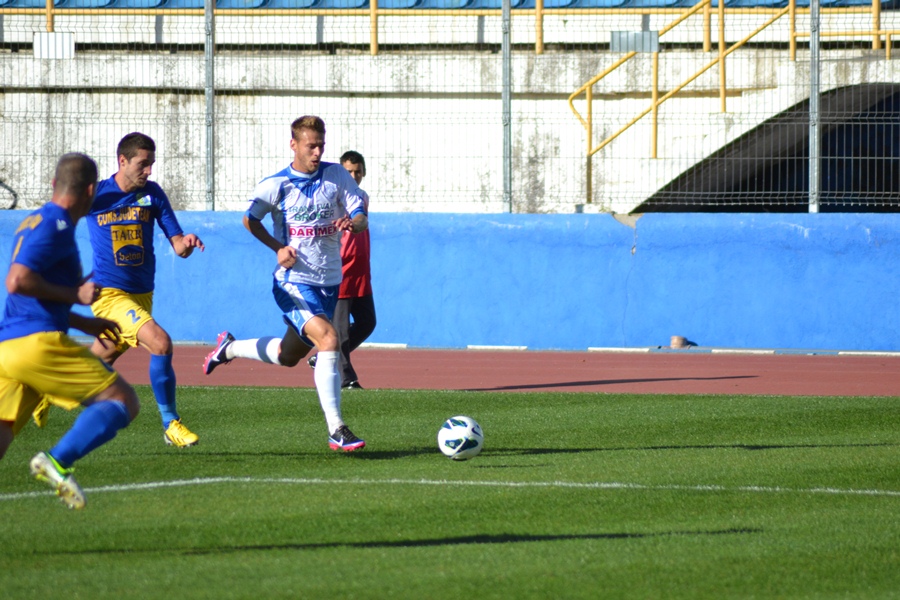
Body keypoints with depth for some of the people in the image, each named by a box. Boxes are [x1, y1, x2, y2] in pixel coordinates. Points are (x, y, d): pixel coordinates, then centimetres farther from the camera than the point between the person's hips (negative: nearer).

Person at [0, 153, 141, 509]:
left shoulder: (33, 223, 24)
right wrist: (76, 295, -8)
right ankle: (57, 462, -20)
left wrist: (85, 324, 35)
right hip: (39, 343, -9)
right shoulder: (56, 226, -7)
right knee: (123, 402, -1)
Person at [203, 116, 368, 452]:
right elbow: (250, 219, 6)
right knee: (328, 341, -26)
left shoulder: (336, 175, 1)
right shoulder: (276, 185, -8)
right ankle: (336, 431, -24)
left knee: (288, 357, 18)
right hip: (294, 282, -5)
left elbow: (362, 218, 0)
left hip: (330, 283, 5)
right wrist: (278, 247, -10)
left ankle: (229, 348, 46)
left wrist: (353, 223, -25)